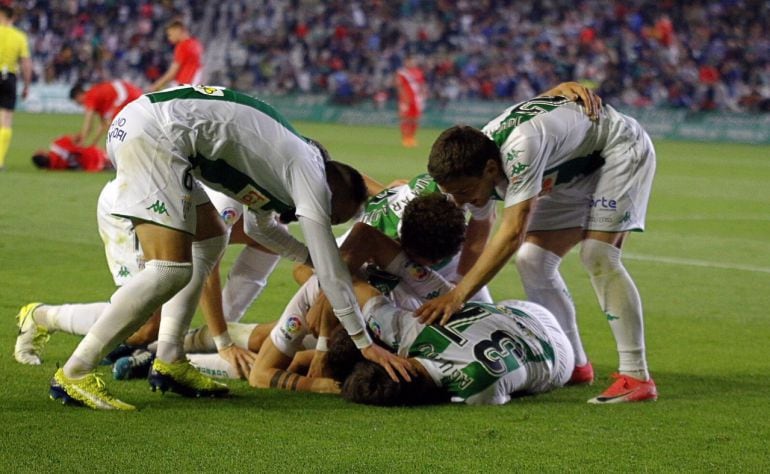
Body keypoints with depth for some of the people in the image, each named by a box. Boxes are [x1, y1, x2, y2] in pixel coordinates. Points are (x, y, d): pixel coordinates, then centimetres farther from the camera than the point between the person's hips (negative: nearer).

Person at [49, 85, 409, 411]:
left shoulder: (290, 156, 27)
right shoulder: (311, 176, 1)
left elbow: (260, 225, 45)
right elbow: (330, 269, 1)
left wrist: (310, 257, 41)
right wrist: (364, 343, 6)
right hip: (153, 134, -11)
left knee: (210, 238, 22)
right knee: (171, 270, -16)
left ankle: (169, 362, 16)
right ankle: (74, 374, -13)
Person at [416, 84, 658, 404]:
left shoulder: (520, 147, -40)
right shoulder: (473, 164, -14)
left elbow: (513, 233, -44)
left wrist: (457, 296, -46)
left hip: (621, 149, -8)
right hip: (575, 168, 8)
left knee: (598, 255, -23)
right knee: (533, 260, -3)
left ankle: (636, 376, -20)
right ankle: (575, 365, 10)